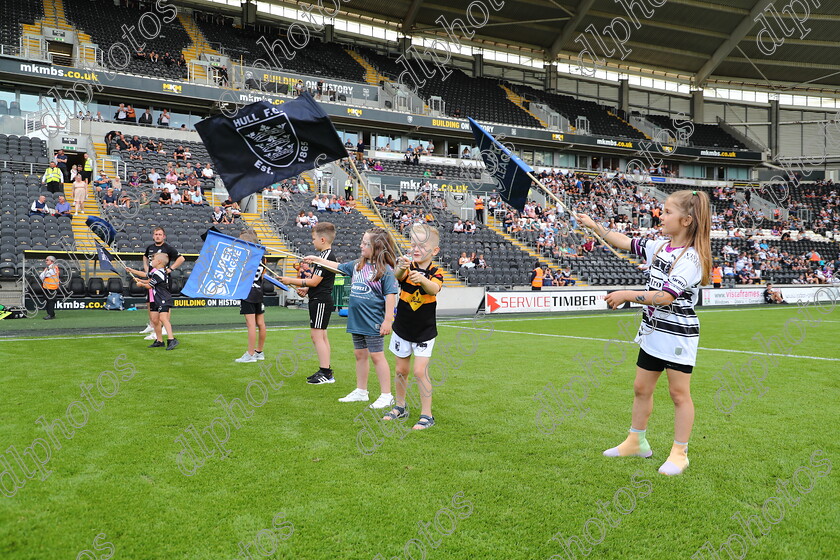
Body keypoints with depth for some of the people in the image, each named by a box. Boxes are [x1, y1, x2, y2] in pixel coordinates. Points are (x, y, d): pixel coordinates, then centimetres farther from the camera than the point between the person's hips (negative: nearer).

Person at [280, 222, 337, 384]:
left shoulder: (325, 257, -18)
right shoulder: (326, 255, 14)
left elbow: (314, 281, -19)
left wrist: (291, 281, -12)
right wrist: (307, 289, 12)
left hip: (320, 301, -11)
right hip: (321, 300, 11)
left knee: (317, 335, -8)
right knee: (321, 335, 14)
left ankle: (325, 373, -5)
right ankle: (326, 371, 20)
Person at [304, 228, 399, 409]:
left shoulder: (385, 269, -13)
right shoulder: (357, 264, 9)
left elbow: (390, 295, -15)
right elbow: (338, 267, 25)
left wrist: (388, 320, -19)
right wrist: (317, 259, 27)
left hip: (373, 322, -7)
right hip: (356, 320, 8)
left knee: (377, 356, -2)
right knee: (360, 355, 15)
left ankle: (386, 395, 6)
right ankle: (361, 392, 28)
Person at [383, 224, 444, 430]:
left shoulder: (435, 272, -12)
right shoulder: (407, 267, -9)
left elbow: (435, 289, -34)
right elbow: (398, 275, -32)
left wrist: (423, 279, -55)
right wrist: (401, 267, -56)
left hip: (425, 331, -3)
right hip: (402, 328, 3)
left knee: (420, 371, -9)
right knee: (401, 370, 14)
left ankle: (426, 415, 3)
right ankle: (400, 406, 34)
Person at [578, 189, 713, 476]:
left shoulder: (690, 258, -20)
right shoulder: (660, 246, 4)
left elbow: (665, 296, -26)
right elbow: (625, 242, 15)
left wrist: (626, 295, -25)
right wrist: (594, 225, 12)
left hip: (678, 335, -8)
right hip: (652, 332, 8)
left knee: (679, 393, 3)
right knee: (641, 388, 15)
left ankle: (679, 454, 15)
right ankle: (636, 442, 30)